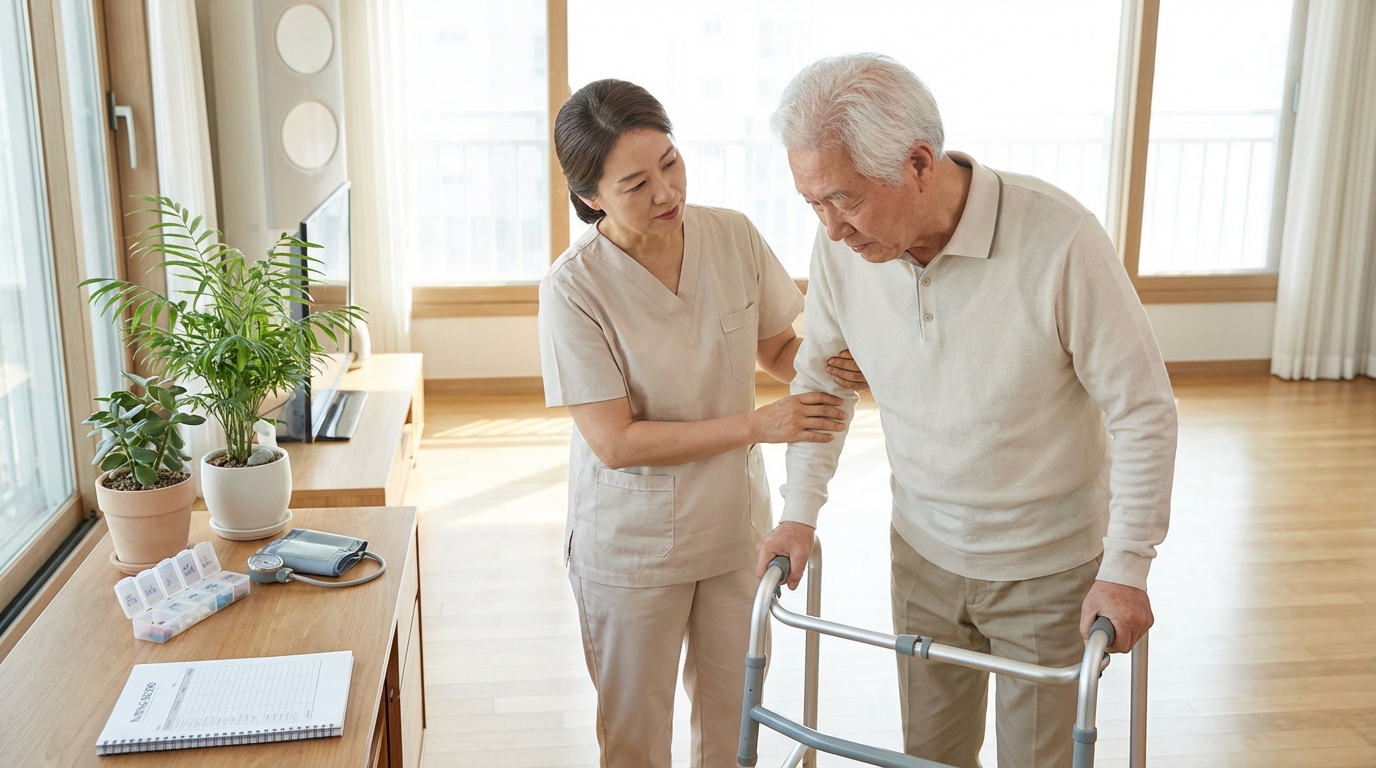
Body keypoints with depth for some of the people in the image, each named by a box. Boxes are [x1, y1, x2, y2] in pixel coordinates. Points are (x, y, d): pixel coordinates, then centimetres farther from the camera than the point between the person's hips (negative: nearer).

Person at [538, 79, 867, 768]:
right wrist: (755, 426, -25)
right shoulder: (575, 287, -21)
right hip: (633, 548, -4)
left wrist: (825, 364, -18)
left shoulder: (733, 235, -9)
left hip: (736, 526, 4)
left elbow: (778, 348, 5)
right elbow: (616, 442, -22)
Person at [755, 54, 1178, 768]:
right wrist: (800, 510, 1)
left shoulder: (1060, 240, -28)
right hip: (923, 553, 4)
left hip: (1049, 569, -3)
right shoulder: (842, 244, -14)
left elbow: (1143, 411, -17)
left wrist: (1126, 567, -15)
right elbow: (821, 379, 5)